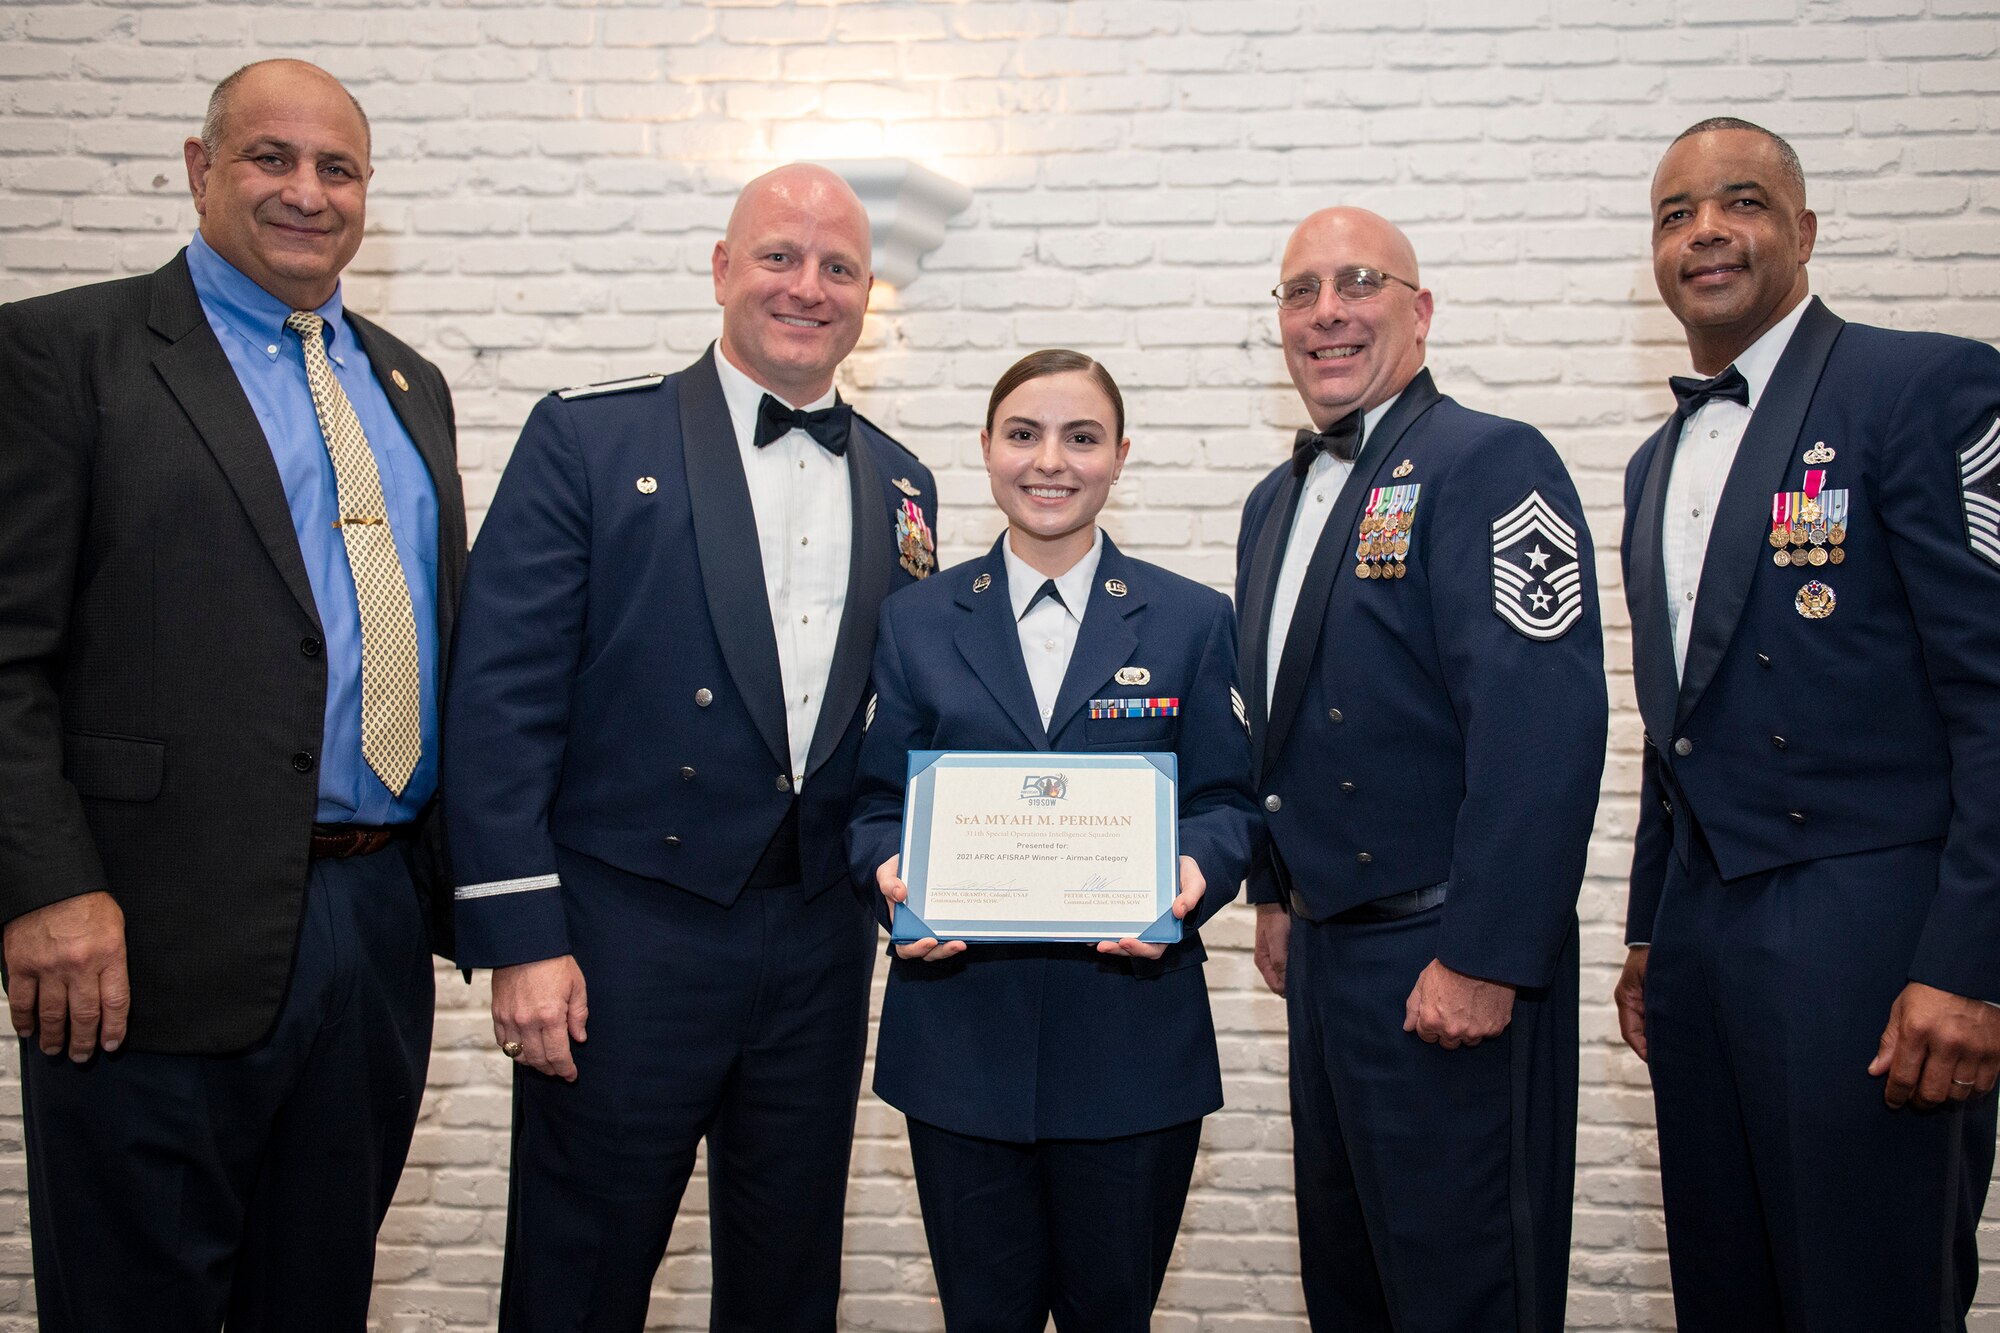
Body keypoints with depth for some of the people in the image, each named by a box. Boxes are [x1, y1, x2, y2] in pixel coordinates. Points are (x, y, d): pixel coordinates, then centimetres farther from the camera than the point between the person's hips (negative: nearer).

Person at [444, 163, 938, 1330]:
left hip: (822, 942, 4)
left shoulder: (900, 484, 10)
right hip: (628, 928, -4)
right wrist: (521, 937, -13)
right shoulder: (588, 436, -4)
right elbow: (502, 695, -9)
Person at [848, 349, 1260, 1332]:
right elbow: (879, 802, 6)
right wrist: (893, 871, -15)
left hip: (1134, 1026, 0)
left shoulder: (1192, 619, 5)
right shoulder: (917, 621, 7)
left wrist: (1195, 872, -18)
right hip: (960, 1025, 1)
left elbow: (1227, 803, 3)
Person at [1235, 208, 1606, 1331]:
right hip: (1322, 948, 8)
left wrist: (1481, 964, -25)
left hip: (1449, 958, -8)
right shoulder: (1276, 502, 13)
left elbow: (1543, 725, -23)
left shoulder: (1490, 462, -14)